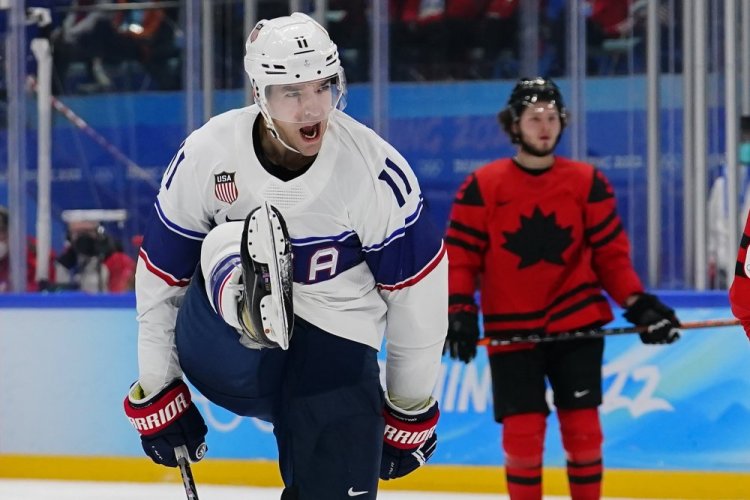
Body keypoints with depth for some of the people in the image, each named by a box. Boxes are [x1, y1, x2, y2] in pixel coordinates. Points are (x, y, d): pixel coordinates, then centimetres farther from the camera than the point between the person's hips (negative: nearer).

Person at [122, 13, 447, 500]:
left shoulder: (376, 169, -13)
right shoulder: (205, 156, -10)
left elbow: (418, 291, -4)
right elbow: (160, 279, 2)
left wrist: (411, 411, 3)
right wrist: (155, 395, 7)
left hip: (334, 347, 0)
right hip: (225, 362, 0)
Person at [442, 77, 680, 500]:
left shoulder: (588, 182, 1)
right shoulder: (482, 186, -3)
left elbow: (610, 253, 4)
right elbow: (461, 254, -2)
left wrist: (638, 304, -7)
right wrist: (459, 311, -14)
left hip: (575, 323, 1)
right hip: (511, 330, -1)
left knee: (582, 424, 0)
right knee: (522, 430, -4)